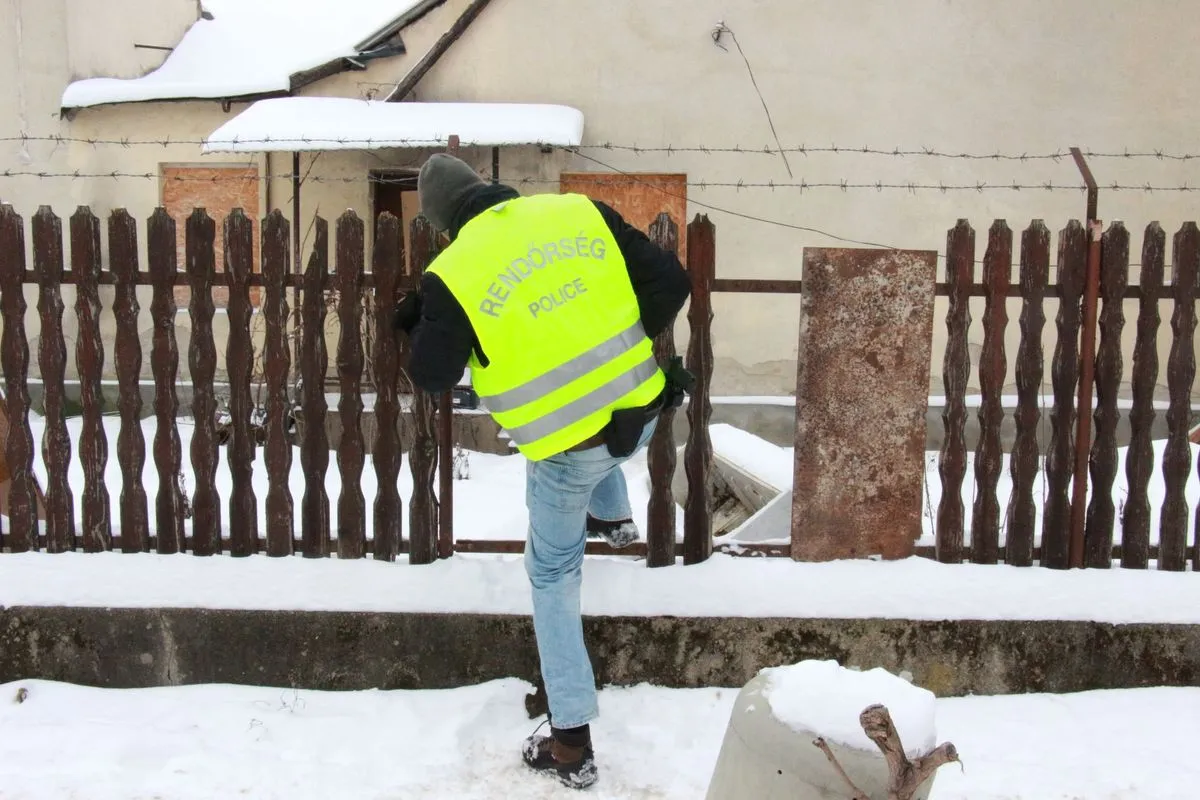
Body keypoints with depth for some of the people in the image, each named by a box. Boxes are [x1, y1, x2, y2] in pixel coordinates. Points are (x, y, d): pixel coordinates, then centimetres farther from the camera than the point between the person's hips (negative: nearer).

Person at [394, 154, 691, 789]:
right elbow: (670, 282, 0)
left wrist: (418, 325, 17)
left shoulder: (454, 275, -13)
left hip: (568, 449, -4)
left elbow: (432, 378, -3)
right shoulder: (580, 211, -3)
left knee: (553, 576, 16)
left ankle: (570, 741, 20)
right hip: (640, 416, 4)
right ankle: (613, 517, 57)